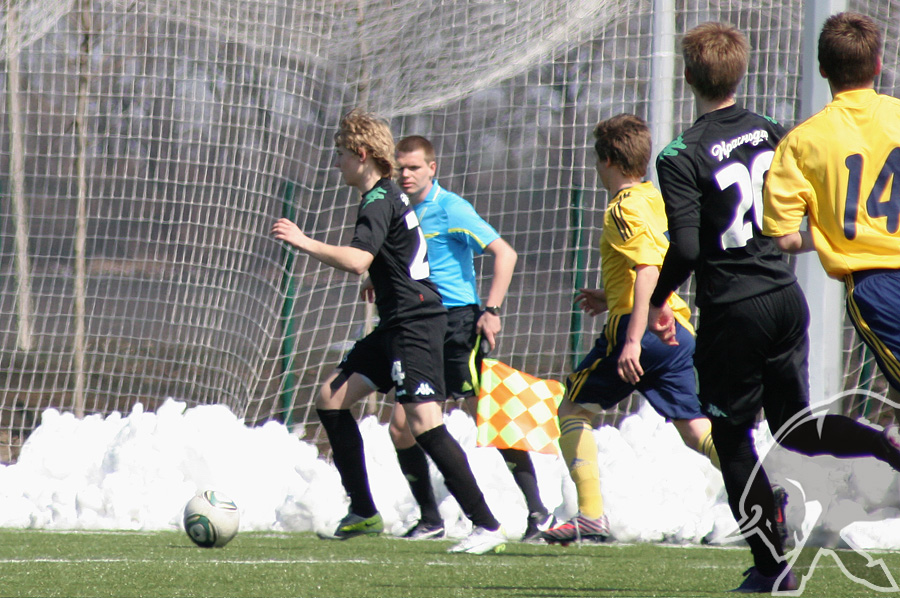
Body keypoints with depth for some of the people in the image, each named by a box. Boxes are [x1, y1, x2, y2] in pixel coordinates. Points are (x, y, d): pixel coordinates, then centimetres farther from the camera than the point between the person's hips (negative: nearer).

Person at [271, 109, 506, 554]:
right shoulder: (389, 197, 17)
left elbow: (357, 260, -30)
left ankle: (486, 526, -17)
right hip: (396, 325, 11)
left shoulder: (379, 202, -14)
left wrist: (303, 242, -24)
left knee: (423, 421, -19)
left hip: (415, 323, -11)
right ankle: (363, 513, 14)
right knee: (331, 399, 11)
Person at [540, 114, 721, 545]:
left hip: (641, 328, -8)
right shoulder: (658, 200, 17)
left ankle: (591, 514, -2)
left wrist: (633, 340, -26)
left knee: (573, 410, 7)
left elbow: (648, 270, -22)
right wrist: (610, 298, 29)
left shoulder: (625, 207, -9)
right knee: (694, 429, 6)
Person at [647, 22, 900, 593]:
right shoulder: (771, 133, 4)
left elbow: (686, 248, -20)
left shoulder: (682, 157, -14)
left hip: (733, 310, -6)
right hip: (787, 297, 6)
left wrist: (657, 302, -5)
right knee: (794, 425, 17)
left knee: (732, 439, 8)